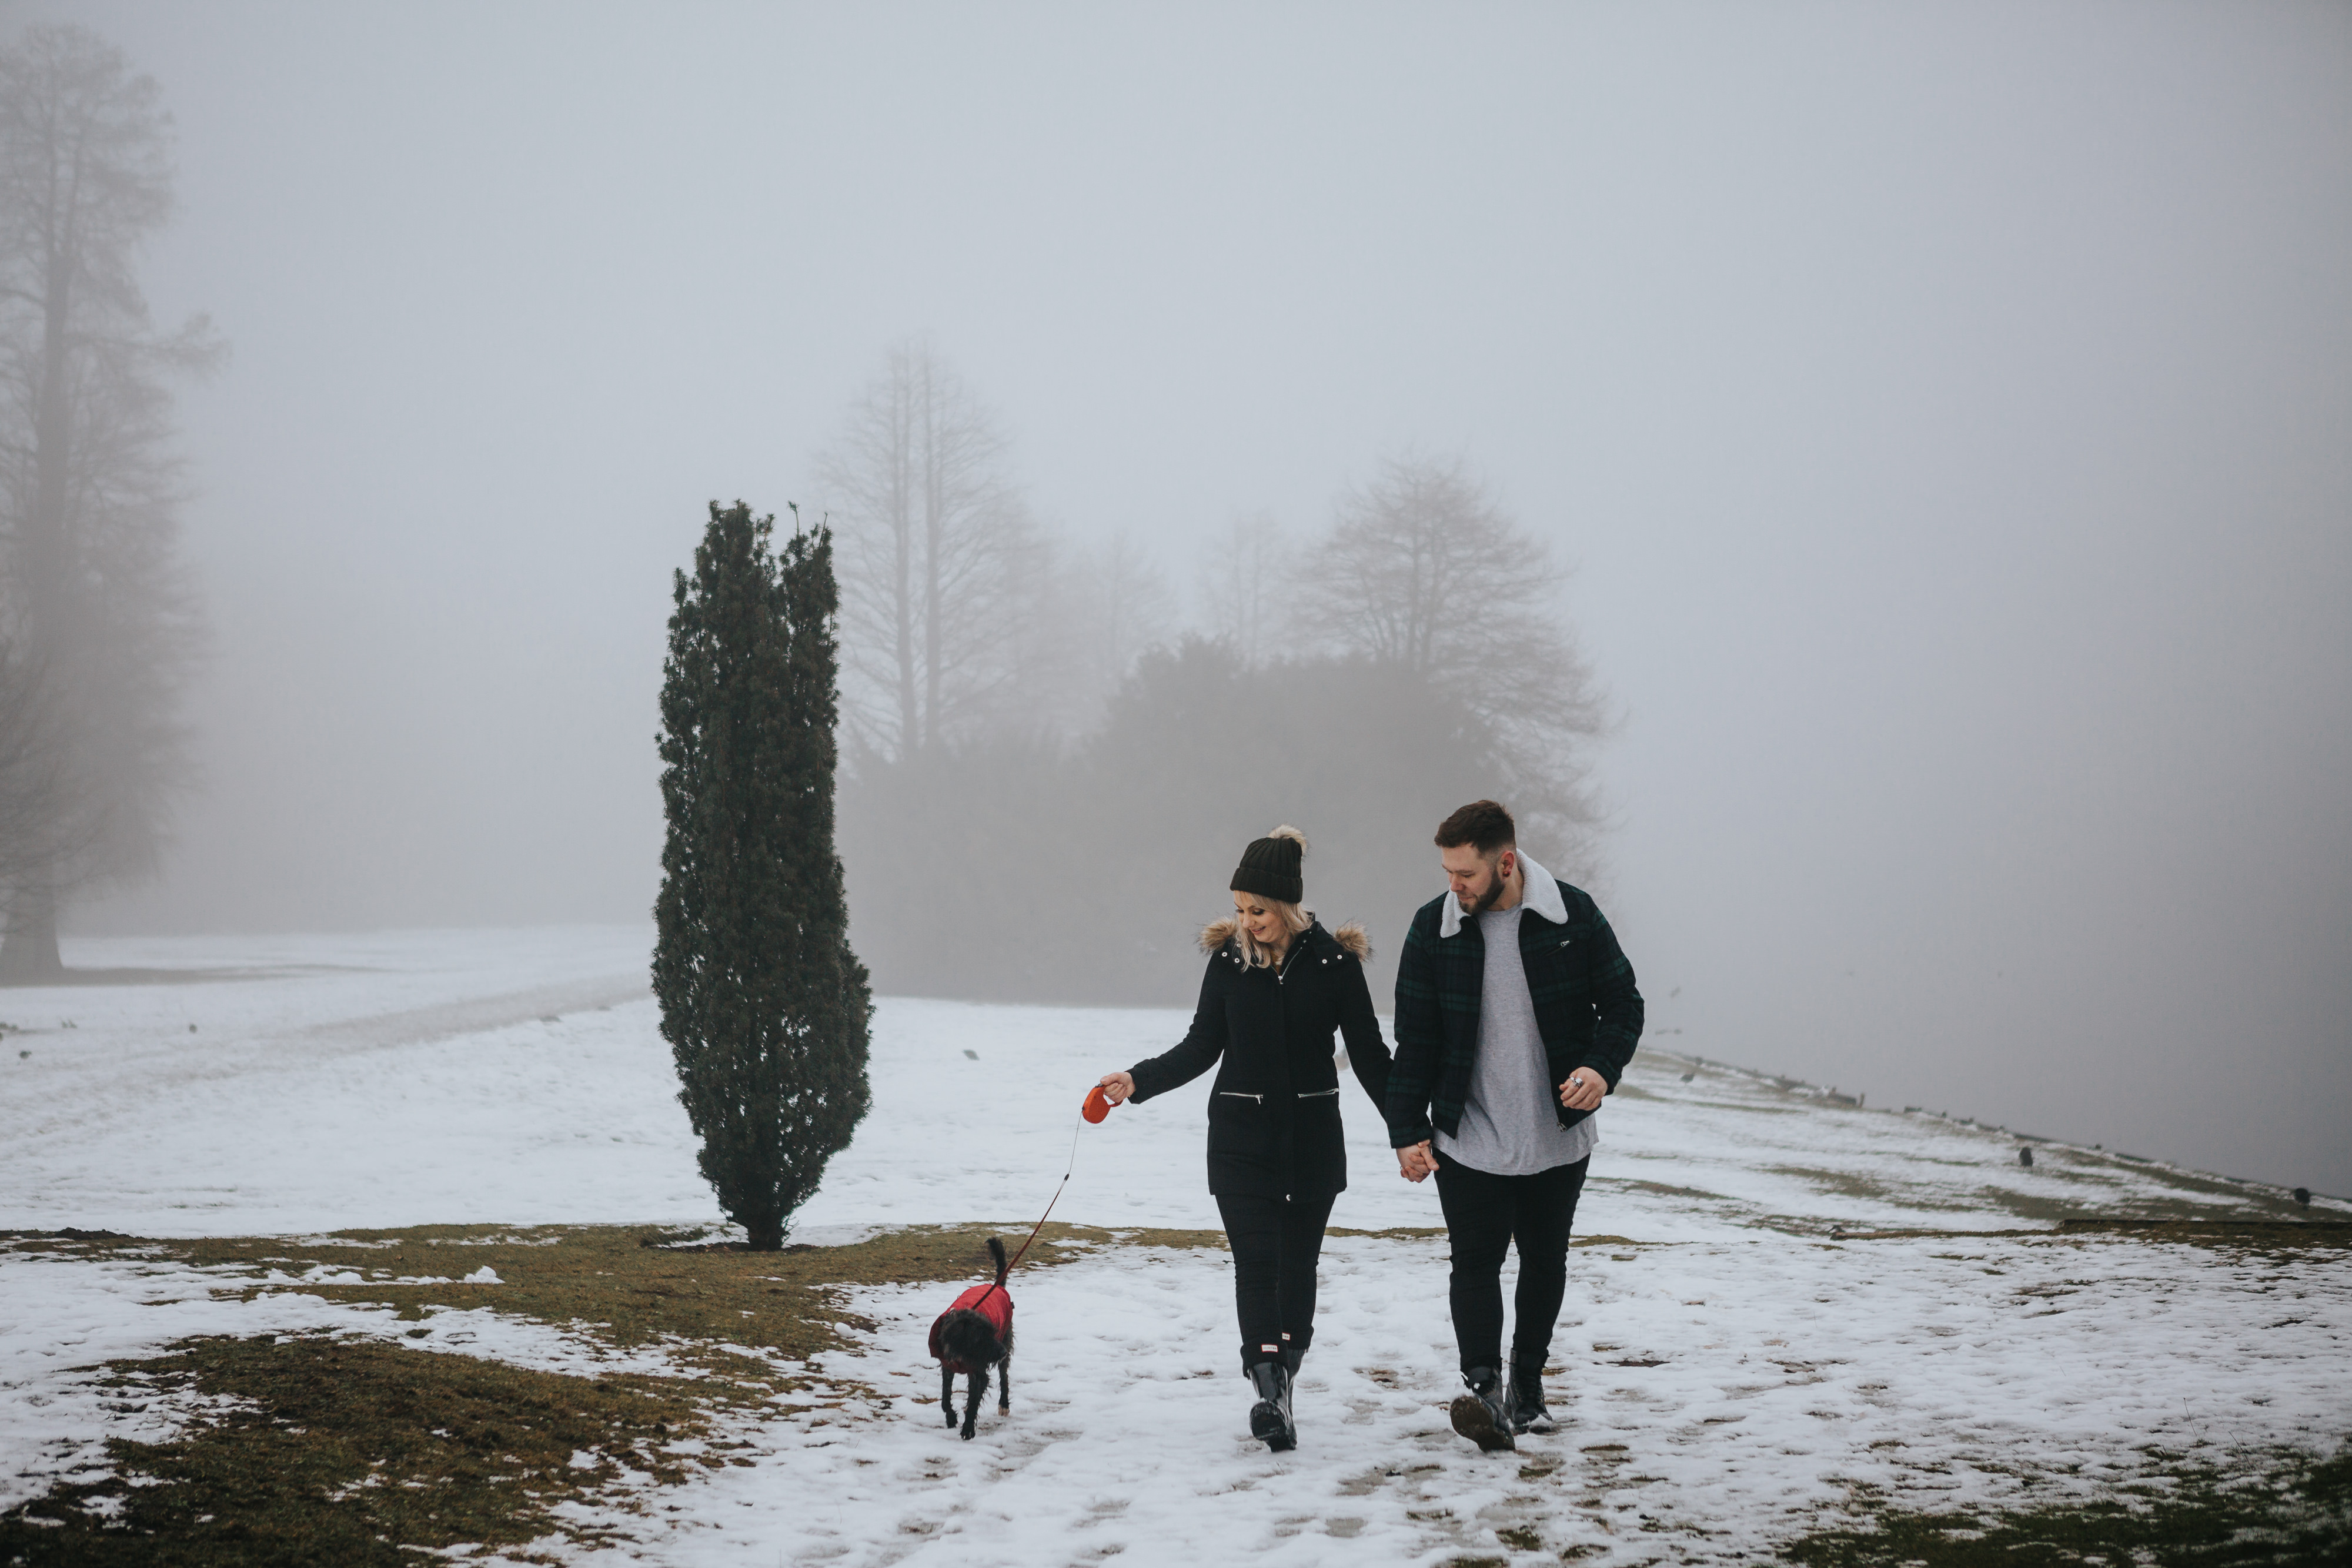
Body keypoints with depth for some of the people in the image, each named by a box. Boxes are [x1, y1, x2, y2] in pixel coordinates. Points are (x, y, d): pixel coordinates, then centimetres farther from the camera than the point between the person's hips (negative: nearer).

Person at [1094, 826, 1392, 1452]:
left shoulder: (1334, 960, -5)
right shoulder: (1229, 957, -1)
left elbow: (1369, 1054, 1)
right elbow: (1202, 1047, 7)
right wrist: (1139, 1081, -6)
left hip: (1312, 1136, 0)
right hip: (1241, 1136, 0)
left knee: (1297, 1265, 6)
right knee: (1256, 1261, -10)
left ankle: (1279, 1388, 18)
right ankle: (1269, 1396, -16)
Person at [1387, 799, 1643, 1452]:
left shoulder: (1574, 915, -7)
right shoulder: (1434, 926, -4)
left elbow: (1623, 1005, 1)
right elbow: (1415, 1039, 1)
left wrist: (1603, 1067, -18)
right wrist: (1408, 1131, -1)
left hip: (1558, 1136, 1)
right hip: (1468, 1139, -1)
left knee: (1545, 1261, 13)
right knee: (1475, 1260, -13)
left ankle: (1527, 1384, 28)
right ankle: (1483, 1387, -19)